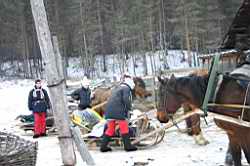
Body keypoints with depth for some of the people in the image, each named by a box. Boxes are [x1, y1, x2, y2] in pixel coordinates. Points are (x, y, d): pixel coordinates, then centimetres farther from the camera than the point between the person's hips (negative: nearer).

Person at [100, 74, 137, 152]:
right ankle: (128, 146, 4)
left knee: (110, 129, 15)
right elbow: (126, 100, -15)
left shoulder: (117, 89, 29)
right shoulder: (126, 88, 1)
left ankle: (103, 146, 14)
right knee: (124, 128, 1)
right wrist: (129, 108, 0)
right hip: (118, 111, -8)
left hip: (109, 111, 8)